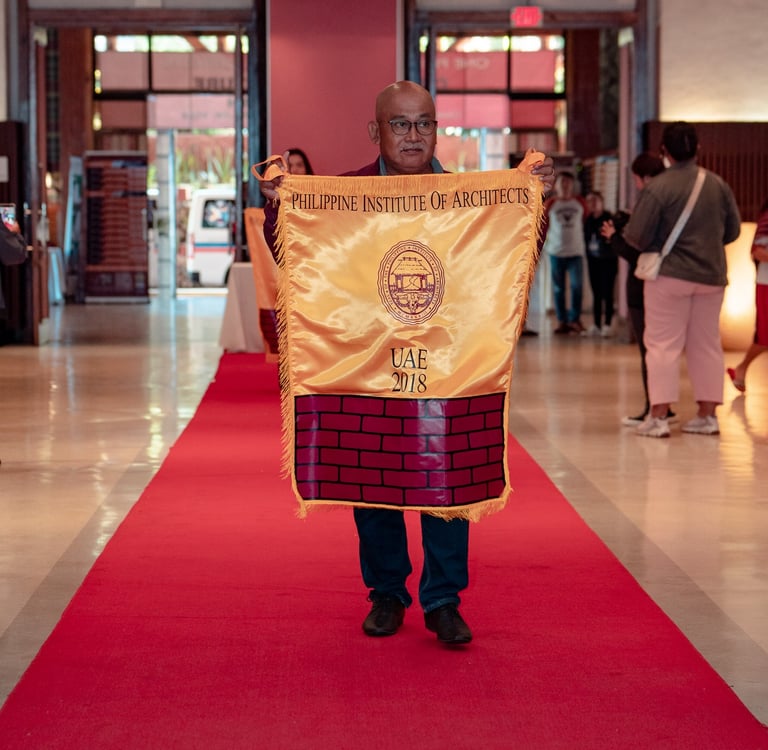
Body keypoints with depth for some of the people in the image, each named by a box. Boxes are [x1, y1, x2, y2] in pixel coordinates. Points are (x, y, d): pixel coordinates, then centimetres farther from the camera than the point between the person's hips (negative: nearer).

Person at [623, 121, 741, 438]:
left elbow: (637, 236, -12)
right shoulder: (718, 184, 2)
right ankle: (708, 415, 14)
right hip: (712, 275, 4)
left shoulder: (658, 187, -14)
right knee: (707, 344, 12)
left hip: (670, 274, -4)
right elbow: (733, 229, 10)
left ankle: (658, 416, -3)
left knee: (662, 344, 1)